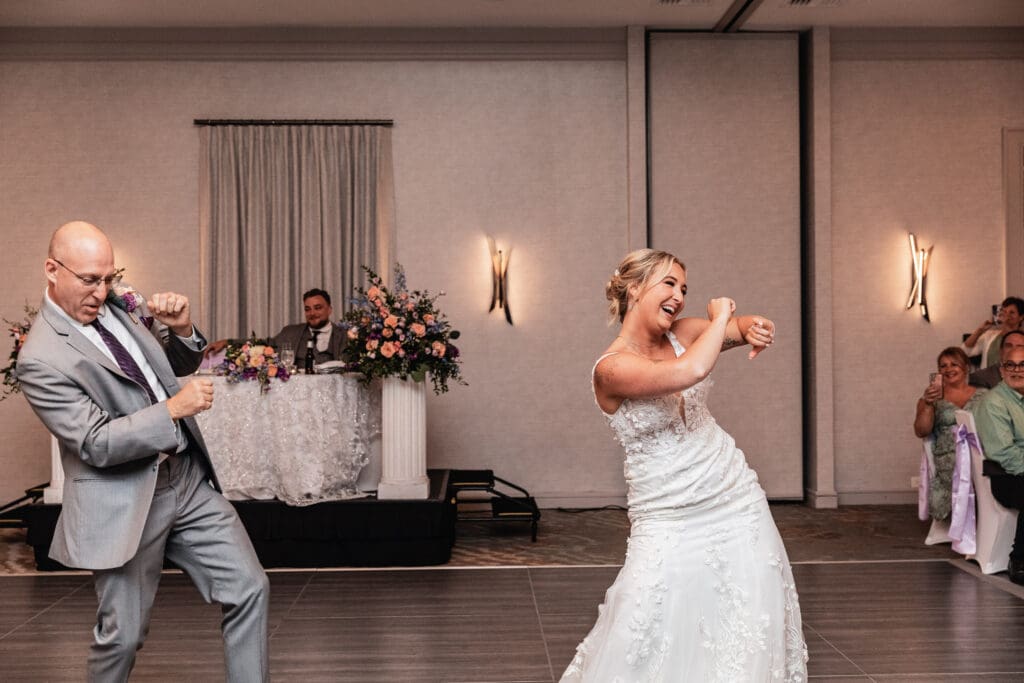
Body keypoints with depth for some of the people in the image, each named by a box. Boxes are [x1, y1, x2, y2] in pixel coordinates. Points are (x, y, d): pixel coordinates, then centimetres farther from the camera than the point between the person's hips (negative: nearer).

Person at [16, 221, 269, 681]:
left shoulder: (116, 305, 5)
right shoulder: (41, 359, -15)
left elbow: (179, 366, 17)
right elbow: (97, 444, -20)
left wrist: (180, 330, -4)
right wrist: (174, 409, -23)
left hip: (189, 479, 6)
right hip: (127, 502, -6)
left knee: (249, 590, 3)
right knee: (123, 634, 7)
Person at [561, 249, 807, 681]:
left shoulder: (681, 333, 2)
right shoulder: (611, 368, -19)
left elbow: (742, 328, 4)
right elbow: (690, 371, -33)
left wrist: (751, 327, -21)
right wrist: (720, 316, -16)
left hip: (737, 503, 6)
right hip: (671, 523, -6)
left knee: (749, 640, 10)